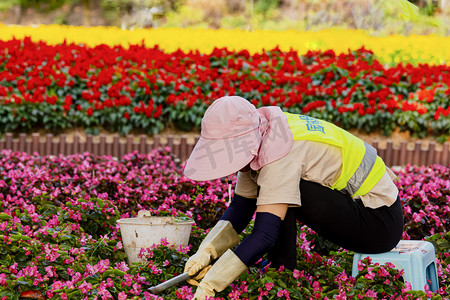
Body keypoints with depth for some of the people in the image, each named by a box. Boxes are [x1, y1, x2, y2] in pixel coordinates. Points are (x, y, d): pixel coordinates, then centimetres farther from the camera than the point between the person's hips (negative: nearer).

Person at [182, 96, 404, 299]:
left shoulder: (281, 154, -28)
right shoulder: (258, 144, -1)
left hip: (381, 222, -9)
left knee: (282, 190, -24)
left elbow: (265, 234, -32)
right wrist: (206, 251, -13)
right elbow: (239, 210, 4)